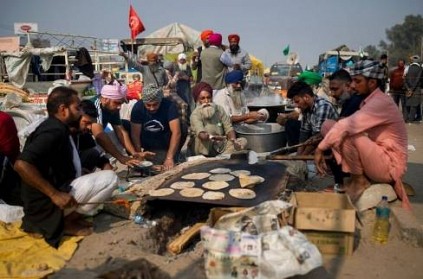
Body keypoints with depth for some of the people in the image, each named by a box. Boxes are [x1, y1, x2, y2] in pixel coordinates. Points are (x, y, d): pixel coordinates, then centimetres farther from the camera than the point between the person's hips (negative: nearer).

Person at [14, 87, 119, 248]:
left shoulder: (55, 127, 11)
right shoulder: (54, 131, -20)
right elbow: (22, 165, -31)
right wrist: (55, 195, -28)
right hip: (46, 202, -10)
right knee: (110, 178, -14)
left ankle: (65, 216, 10)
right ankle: (67, 222, -3)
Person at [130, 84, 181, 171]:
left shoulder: (169, 106, -21)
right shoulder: (138, 107, -15)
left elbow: (176, 133, -28)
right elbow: (135, 135, -16)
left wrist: (169, 158, -37)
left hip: (166, 148, -2)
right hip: (146, 149, 2)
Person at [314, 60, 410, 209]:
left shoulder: (381, 102, -20)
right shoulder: (368, 101, 7)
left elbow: (348, 125, -30)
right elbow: (352, 126, 6)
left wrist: (321, 148, -26)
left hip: (389, 165, -8)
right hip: (374, 156, 8)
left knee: (346, 132, -30)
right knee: (329, 126, -3)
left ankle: (359, 181, -8)